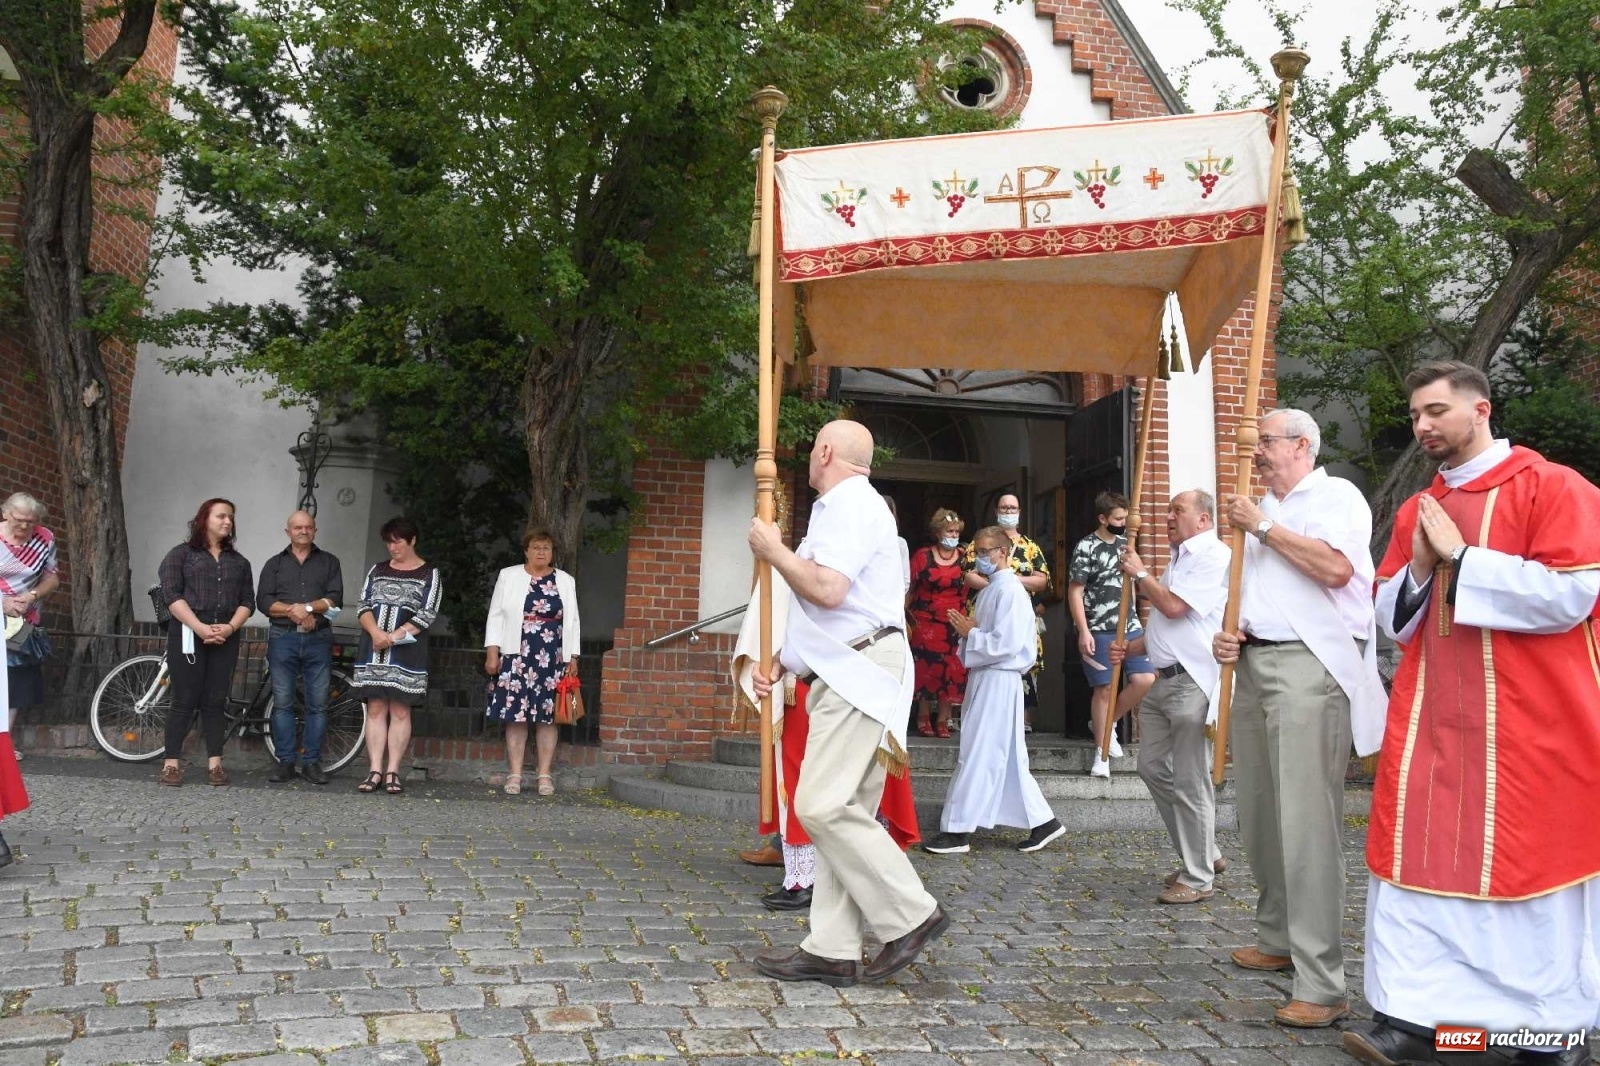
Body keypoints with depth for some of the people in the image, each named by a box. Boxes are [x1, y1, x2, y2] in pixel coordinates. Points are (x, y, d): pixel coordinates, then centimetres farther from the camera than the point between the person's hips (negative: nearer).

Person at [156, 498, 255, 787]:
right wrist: (200, 628, -17)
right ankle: (171, 763, 2)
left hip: (225, 638, 4)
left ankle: (215, 763, 4)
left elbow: (247, 602, 10)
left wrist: (230, 627, -9)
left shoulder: (239, 561, 17)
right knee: (184, 700, -5)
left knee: (216, 701, 3)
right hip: (188, 634, -3)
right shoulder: (180, 554, 4)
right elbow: (172, 596, -7)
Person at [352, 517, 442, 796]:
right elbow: (364, 606, 7)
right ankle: (375, 771, 2)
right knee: (375, 710, 1)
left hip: (406, 653, -3)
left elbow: (427, 615, -7)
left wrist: (393, 637, -14)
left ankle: (392, 772, 0)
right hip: (373, 651, 4)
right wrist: (376, 633, -12)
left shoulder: (429, 574, 2)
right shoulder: (377, 571, 15)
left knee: (400, 711, -2)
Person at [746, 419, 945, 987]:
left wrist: (775, 551, -8)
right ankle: (831, 950, 7)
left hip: (861, 669, -10)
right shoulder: (843, 507, 25)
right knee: (840, 810, 6)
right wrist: (779, 663, 20)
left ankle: (911, 914, -6)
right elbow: (824, 607, 29)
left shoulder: (850, 504, -9)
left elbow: (827, 590, -23)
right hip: (844, 675, 10)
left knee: (823, 805, -15)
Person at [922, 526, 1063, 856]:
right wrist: (968, 630, 2)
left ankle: (958, 830, 2)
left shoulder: (1010, 591, -15)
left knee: (978, 756, -4)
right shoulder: (991, 588, 15)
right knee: (1007, 760, 13)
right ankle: (1042, 821, 20)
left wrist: (969, 633, -12)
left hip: (998, 681, -10)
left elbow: (1006, 644, -22)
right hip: (985, 679, 10)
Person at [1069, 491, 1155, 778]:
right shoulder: (1086, 547, -8)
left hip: (1131, 627, 6)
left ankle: (1109, 723, 19)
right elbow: (1075, 592, -10)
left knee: (1145, 680, -4)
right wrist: (1083, 631, -15)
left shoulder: (1124, 541, 11)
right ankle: (1102, 751, 10)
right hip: (1100, 631, -6)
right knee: (1104, 689, -2)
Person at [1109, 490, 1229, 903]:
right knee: (1153, 767, 13)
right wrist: (1130, 648, 11)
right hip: (1162, 680, 10)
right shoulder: (1180, 559, 22)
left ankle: (1198, 878, 6)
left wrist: (1140, 574, -5)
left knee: (1191, 782, -5)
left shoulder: (1214, 556, -10)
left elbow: (1174, 606, -20)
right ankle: (1204, 854, 25)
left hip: (1192, 683, -10)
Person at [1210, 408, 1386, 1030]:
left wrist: (1264, 527, -11)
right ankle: (1278, 940, 28)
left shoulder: (1336, 495, -1)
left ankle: (1322, 985, -11)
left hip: (1308, 665, -8)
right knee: (1260, 816, 13)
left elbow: (1336, 567, -19)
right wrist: (1227, 633, 8)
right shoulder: (1260, 509, 22)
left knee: (1306, 821, -13)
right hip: (1253, 662, 8)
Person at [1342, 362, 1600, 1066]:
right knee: (1417, 854, 1)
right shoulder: (1415, 512, 14)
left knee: (1535, 862, 3)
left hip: (1532, 726, -5)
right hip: (1430, 723, 5)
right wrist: (1419, 567, -4)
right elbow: (1392, 621, 15)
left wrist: (1460, 558, -13)